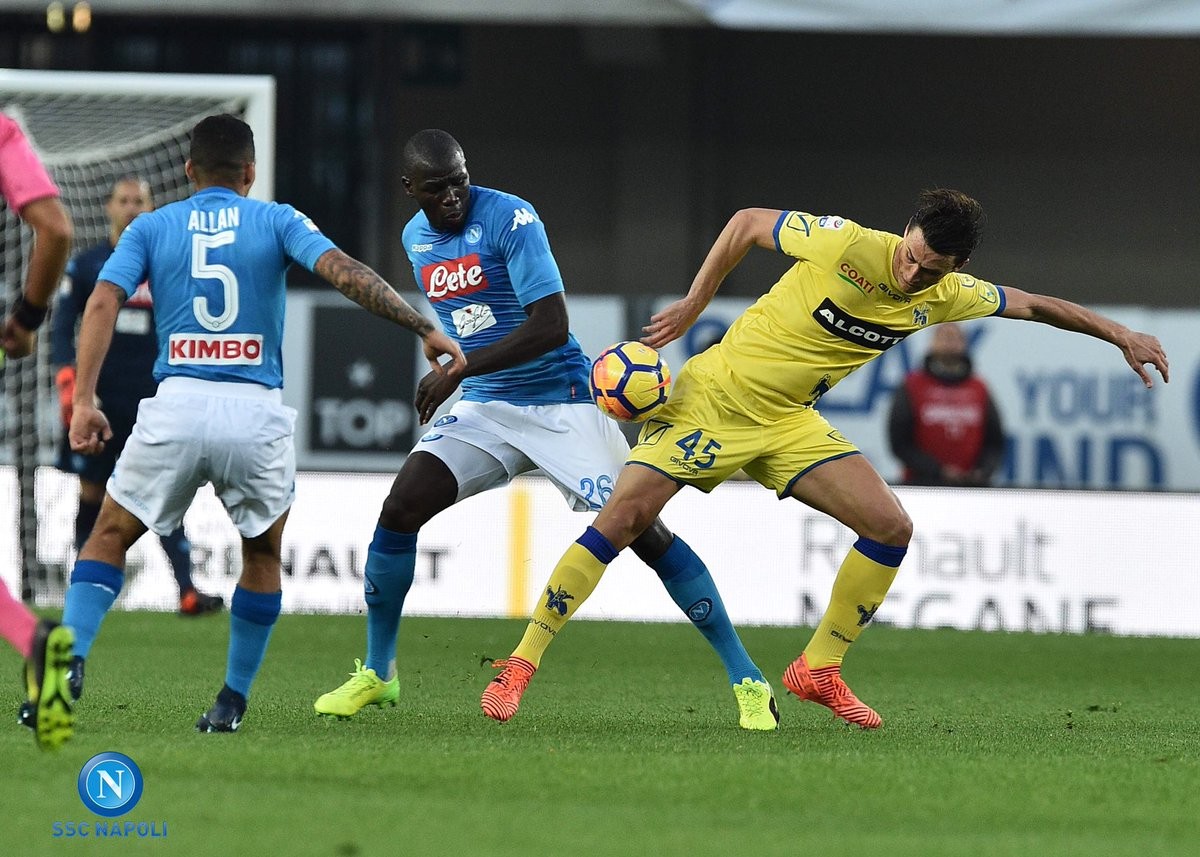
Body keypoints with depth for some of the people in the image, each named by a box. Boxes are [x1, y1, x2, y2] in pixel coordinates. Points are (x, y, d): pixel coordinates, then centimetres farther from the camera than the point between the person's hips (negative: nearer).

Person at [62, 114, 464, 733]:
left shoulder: (151, 227, 12)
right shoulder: (277, 221, 9)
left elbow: (103, 301, -1)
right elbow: (346, 274, -5)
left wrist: (84, 401, -4)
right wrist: (425, 329, -5)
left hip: (176, 406, 0)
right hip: (256, 411, 0)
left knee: (109, 538, 15)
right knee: (262, 556, 22)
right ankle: (232, 701, 20)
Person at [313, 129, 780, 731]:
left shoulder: (510, 219, -17)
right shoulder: (416, 238, 6)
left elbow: (550, 325, -25)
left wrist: (458, 370, -25)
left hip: (561, 404, -6)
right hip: (483, 408, 6)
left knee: (641, 531, -12)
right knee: (401, 507, -11)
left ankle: (746, 680, -5)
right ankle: (377, 673, 5)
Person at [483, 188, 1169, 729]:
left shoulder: (944, 296, -6)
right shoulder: (846, 245, -22)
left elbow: (1031, 304, 10)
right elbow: (748, 223, -8)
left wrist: (1120, 335, 10)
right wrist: (692, 306, -8)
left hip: (791, 423, 5)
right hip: (715, 397, -5)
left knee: (892, 527, -8)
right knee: (622, 519, -17)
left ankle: (820, 667, 8)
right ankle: (521, 665, -10)